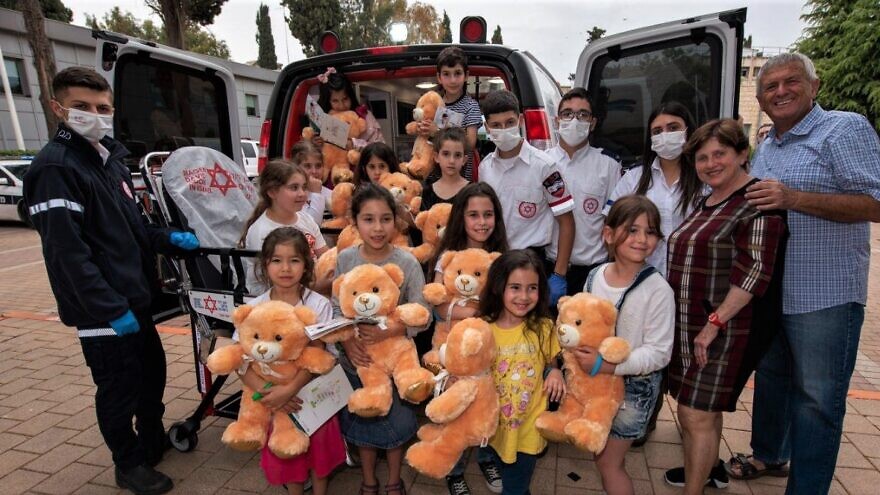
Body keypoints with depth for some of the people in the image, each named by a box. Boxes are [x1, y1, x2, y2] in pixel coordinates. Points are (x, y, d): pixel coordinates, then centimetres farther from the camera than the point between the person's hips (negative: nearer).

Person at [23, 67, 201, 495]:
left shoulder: (111, 159, 12)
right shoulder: (54, 168, -16)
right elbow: (67, 252, -22)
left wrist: (169, 239, 1)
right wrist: (111, 309, -24)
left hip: (134, 296, 9)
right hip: (102, 310, -9)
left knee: (152, 368, 21)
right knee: (120, 385, 5)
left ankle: (153, 440, 42)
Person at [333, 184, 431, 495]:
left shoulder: (407, 263, -15)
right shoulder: (345, 259, -9)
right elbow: (336, 309, -3)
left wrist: (388, 331, -28)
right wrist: (347, 341, -18)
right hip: (355, 358, 2)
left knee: (396, 419, 15)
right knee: (361, 419, 19)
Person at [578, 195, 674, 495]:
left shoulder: (657, 290, -20)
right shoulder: (595, 276, -5)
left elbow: (658, 353, -20)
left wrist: (606, 365, -28)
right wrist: (580, 355, -4)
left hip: (634, 386, -5)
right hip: (595, 380, 5)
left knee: (608, 462, 7)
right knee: (604, 455, 21)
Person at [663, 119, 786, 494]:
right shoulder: (706, 203, 15)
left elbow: (755, 270, -19)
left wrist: (715, 323, -20)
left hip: (725, 330, -8)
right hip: (689, 325, 8)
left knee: (698, 416, -3)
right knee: (703, 409, 20)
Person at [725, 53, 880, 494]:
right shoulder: (766, 147, 14)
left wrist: (793, 198, -27)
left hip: (824, 297, -7)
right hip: (767, 292, 8)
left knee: (816, 401, 3)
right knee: (770, 379, 21)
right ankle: (768, 455, 40)